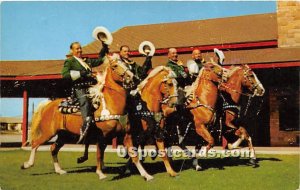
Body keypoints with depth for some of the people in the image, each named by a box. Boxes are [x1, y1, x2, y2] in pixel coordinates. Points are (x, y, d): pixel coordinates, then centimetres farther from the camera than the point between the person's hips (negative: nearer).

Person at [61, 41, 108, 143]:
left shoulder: (87, 61, 28)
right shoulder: (69, 61, 10)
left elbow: (99, 60, 36)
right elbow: (65, 74, -6)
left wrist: (104, 49, 25)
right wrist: (80, 73, -13)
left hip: (90, 87, 7)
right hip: (79, 88, -7)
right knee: (84, 100, -32)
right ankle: (86, 125, -43)